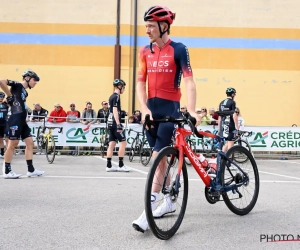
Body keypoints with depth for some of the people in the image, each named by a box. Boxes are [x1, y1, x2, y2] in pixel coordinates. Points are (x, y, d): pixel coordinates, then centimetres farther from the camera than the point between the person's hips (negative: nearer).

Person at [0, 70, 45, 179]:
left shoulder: (25, 92, 21)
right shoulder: (17, 85, -4)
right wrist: (9, 96, -11)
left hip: (22, 121, 9)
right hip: (16, 119, -9)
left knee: (30, 143, 7)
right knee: (12, 144, -4)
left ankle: (31, 170, 11)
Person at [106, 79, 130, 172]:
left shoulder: (112, 96, 17)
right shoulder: (116, 96, -12)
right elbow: (115, 111, -20)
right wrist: (118, 124, -24)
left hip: (110, 123, 9)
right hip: (115, 123, -9)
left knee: (112, 144, 7)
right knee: (123, 142, -4)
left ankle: (109, 165, 6)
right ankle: (121, 165, -3)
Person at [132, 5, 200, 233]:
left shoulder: (178, 49, -7)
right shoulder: (145, 52, 8)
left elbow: (189, 81, -13)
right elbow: (141, 83, 4)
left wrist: (191, 111, -26)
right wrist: (144, 109, -12)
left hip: (170, 108, -5)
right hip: (151, 108, 6)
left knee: (157, 157, -12)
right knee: (161, 157, 12)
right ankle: (169, 201, 28)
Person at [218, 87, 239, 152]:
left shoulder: (221, 103, 12)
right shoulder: (232, 102, -9)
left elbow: (219, 117, 14)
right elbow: (234, 115, -17)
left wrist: (219, 128, 18)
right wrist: (237, 127, -14)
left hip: (224, 125, 7)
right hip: (231, 125, -7)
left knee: (227, 142, 18)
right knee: (231, 143, -2)